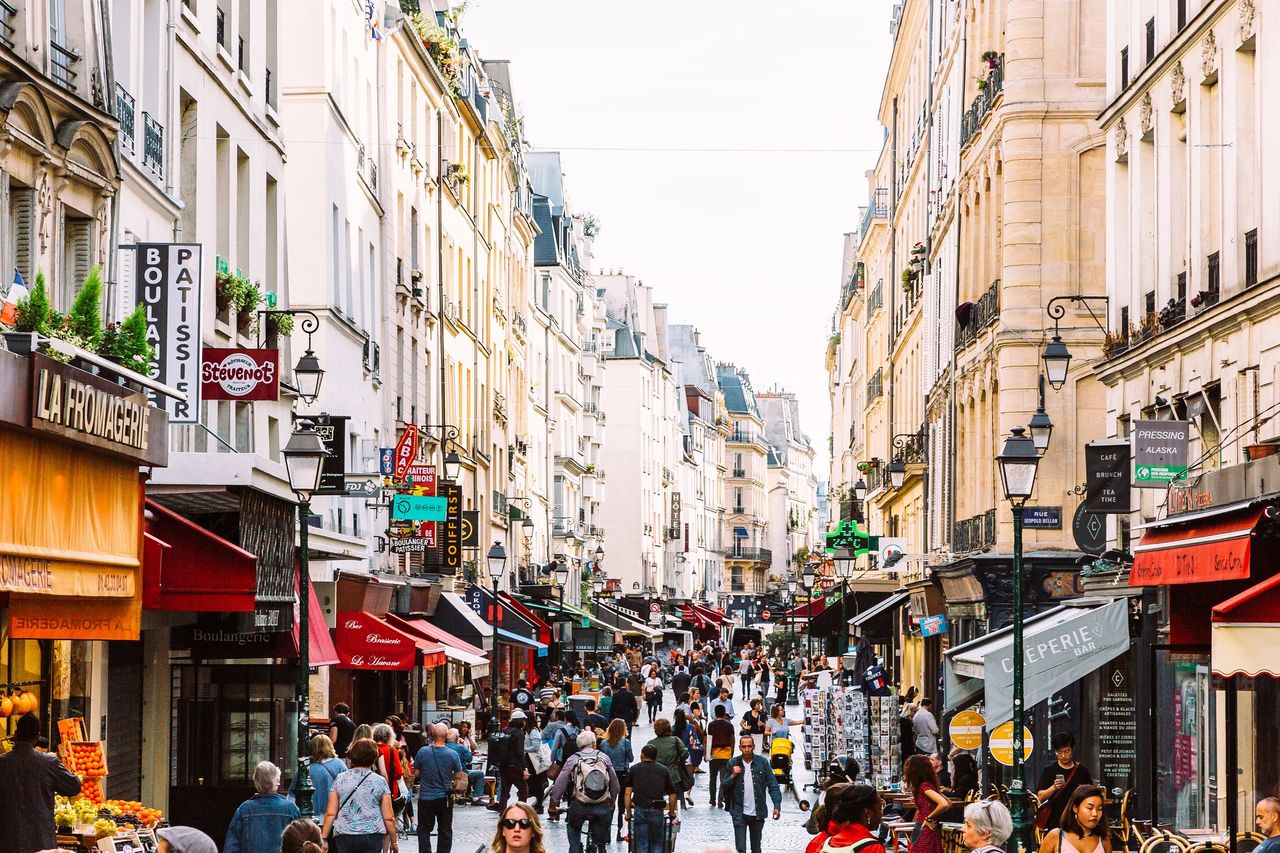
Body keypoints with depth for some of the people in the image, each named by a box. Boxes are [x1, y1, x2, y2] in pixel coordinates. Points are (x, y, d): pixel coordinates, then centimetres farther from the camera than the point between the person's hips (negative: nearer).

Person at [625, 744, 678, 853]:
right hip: (657, 811, 0)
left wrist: (628, 813, 4)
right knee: (657, 843, 13)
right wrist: (672, 812, 21)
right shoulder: (663, 770, 8)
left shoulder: (634, 769, 6)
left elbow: (627, 793, -1)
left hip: (640, 810, 0)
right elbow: (672, 794, 8)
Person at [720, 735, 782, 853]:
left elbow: (773, 785, -3)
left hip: (757, 813, 1)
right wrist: (733, 776, -12)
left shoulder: (762, 762, -1)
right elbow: (724, 787, 5)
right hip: (739, 813, -1)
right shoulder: (733, 764, 1)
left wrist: (777, 805, -13)